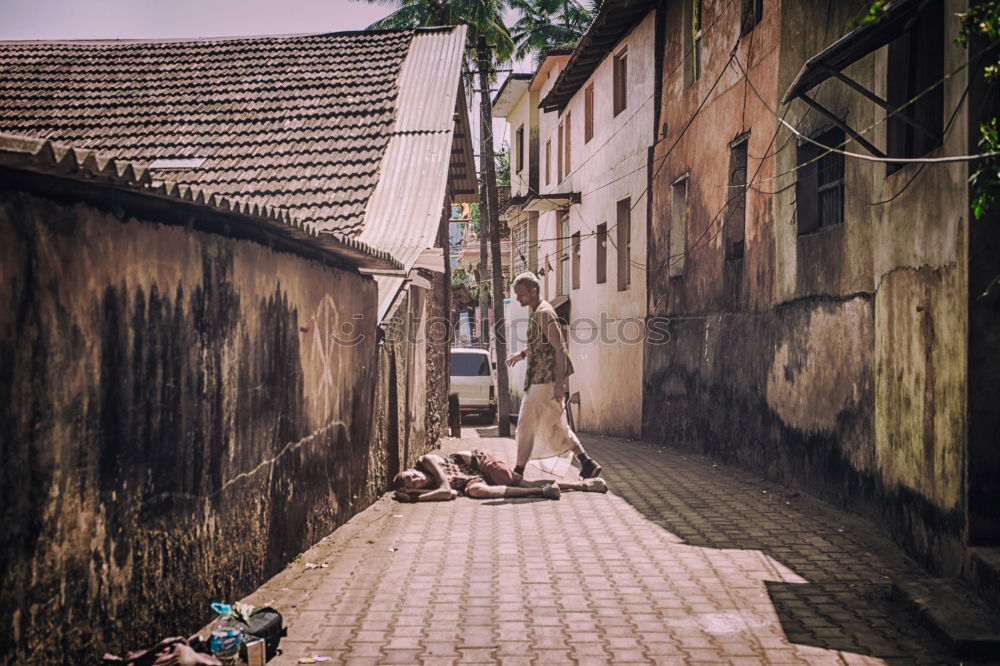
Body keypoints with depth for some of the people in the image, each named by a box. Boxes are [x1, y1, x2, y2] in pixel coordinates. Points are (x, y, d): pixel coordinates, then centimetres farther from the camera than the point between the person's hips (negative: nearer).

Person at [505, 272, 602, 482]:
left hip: (545, 380, -10)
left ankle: (518, 472, 8)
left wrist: (559, 382, -24)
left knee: (527, 424, -1)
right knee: (556, 425, 13)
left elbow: (559, 348, -21)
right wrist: (522, 354, 15)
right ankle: (587, 464, 15)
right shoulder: (538, 311, 14)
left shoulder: (544, 314, -16)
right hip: (541, 378, 10)